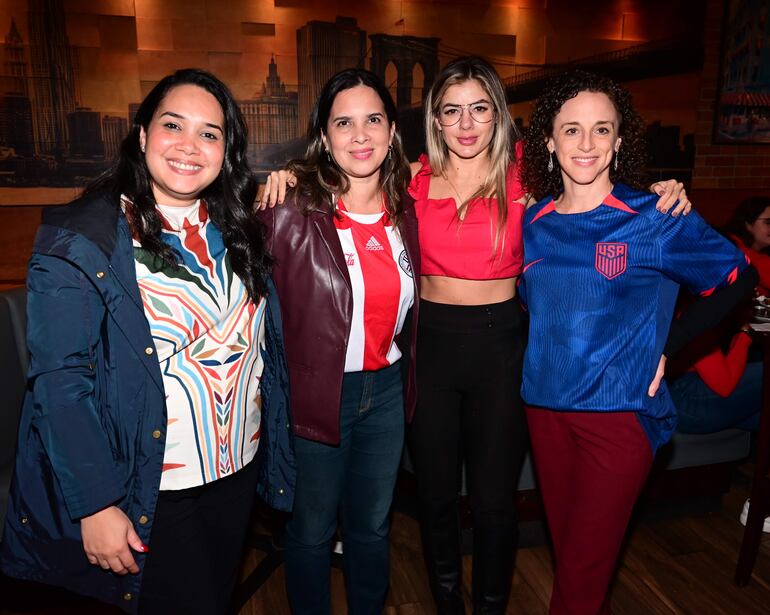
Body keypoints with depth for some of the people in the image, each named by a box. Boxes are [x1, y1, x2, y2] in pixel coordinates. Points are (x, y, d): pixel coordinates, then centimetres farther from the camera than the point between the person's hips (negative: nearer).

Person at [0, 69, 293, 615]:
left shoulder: (236, 230, 1)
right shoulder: (78, 240, -16)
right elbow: (61, 382, -18)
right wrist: (95, 505, -19)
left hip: (240, 470, 6)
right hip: (149, 493, -5)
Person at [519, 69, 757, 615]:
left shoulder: (653, 218, -7)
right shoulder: (534, 222, 3)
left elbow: (739, 278, 2)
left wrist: (667, 347, -4)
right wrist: (547, 355, 5)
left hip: (619, 411, -4)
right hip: (544, 406, 4)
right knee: (564, 547, 19)